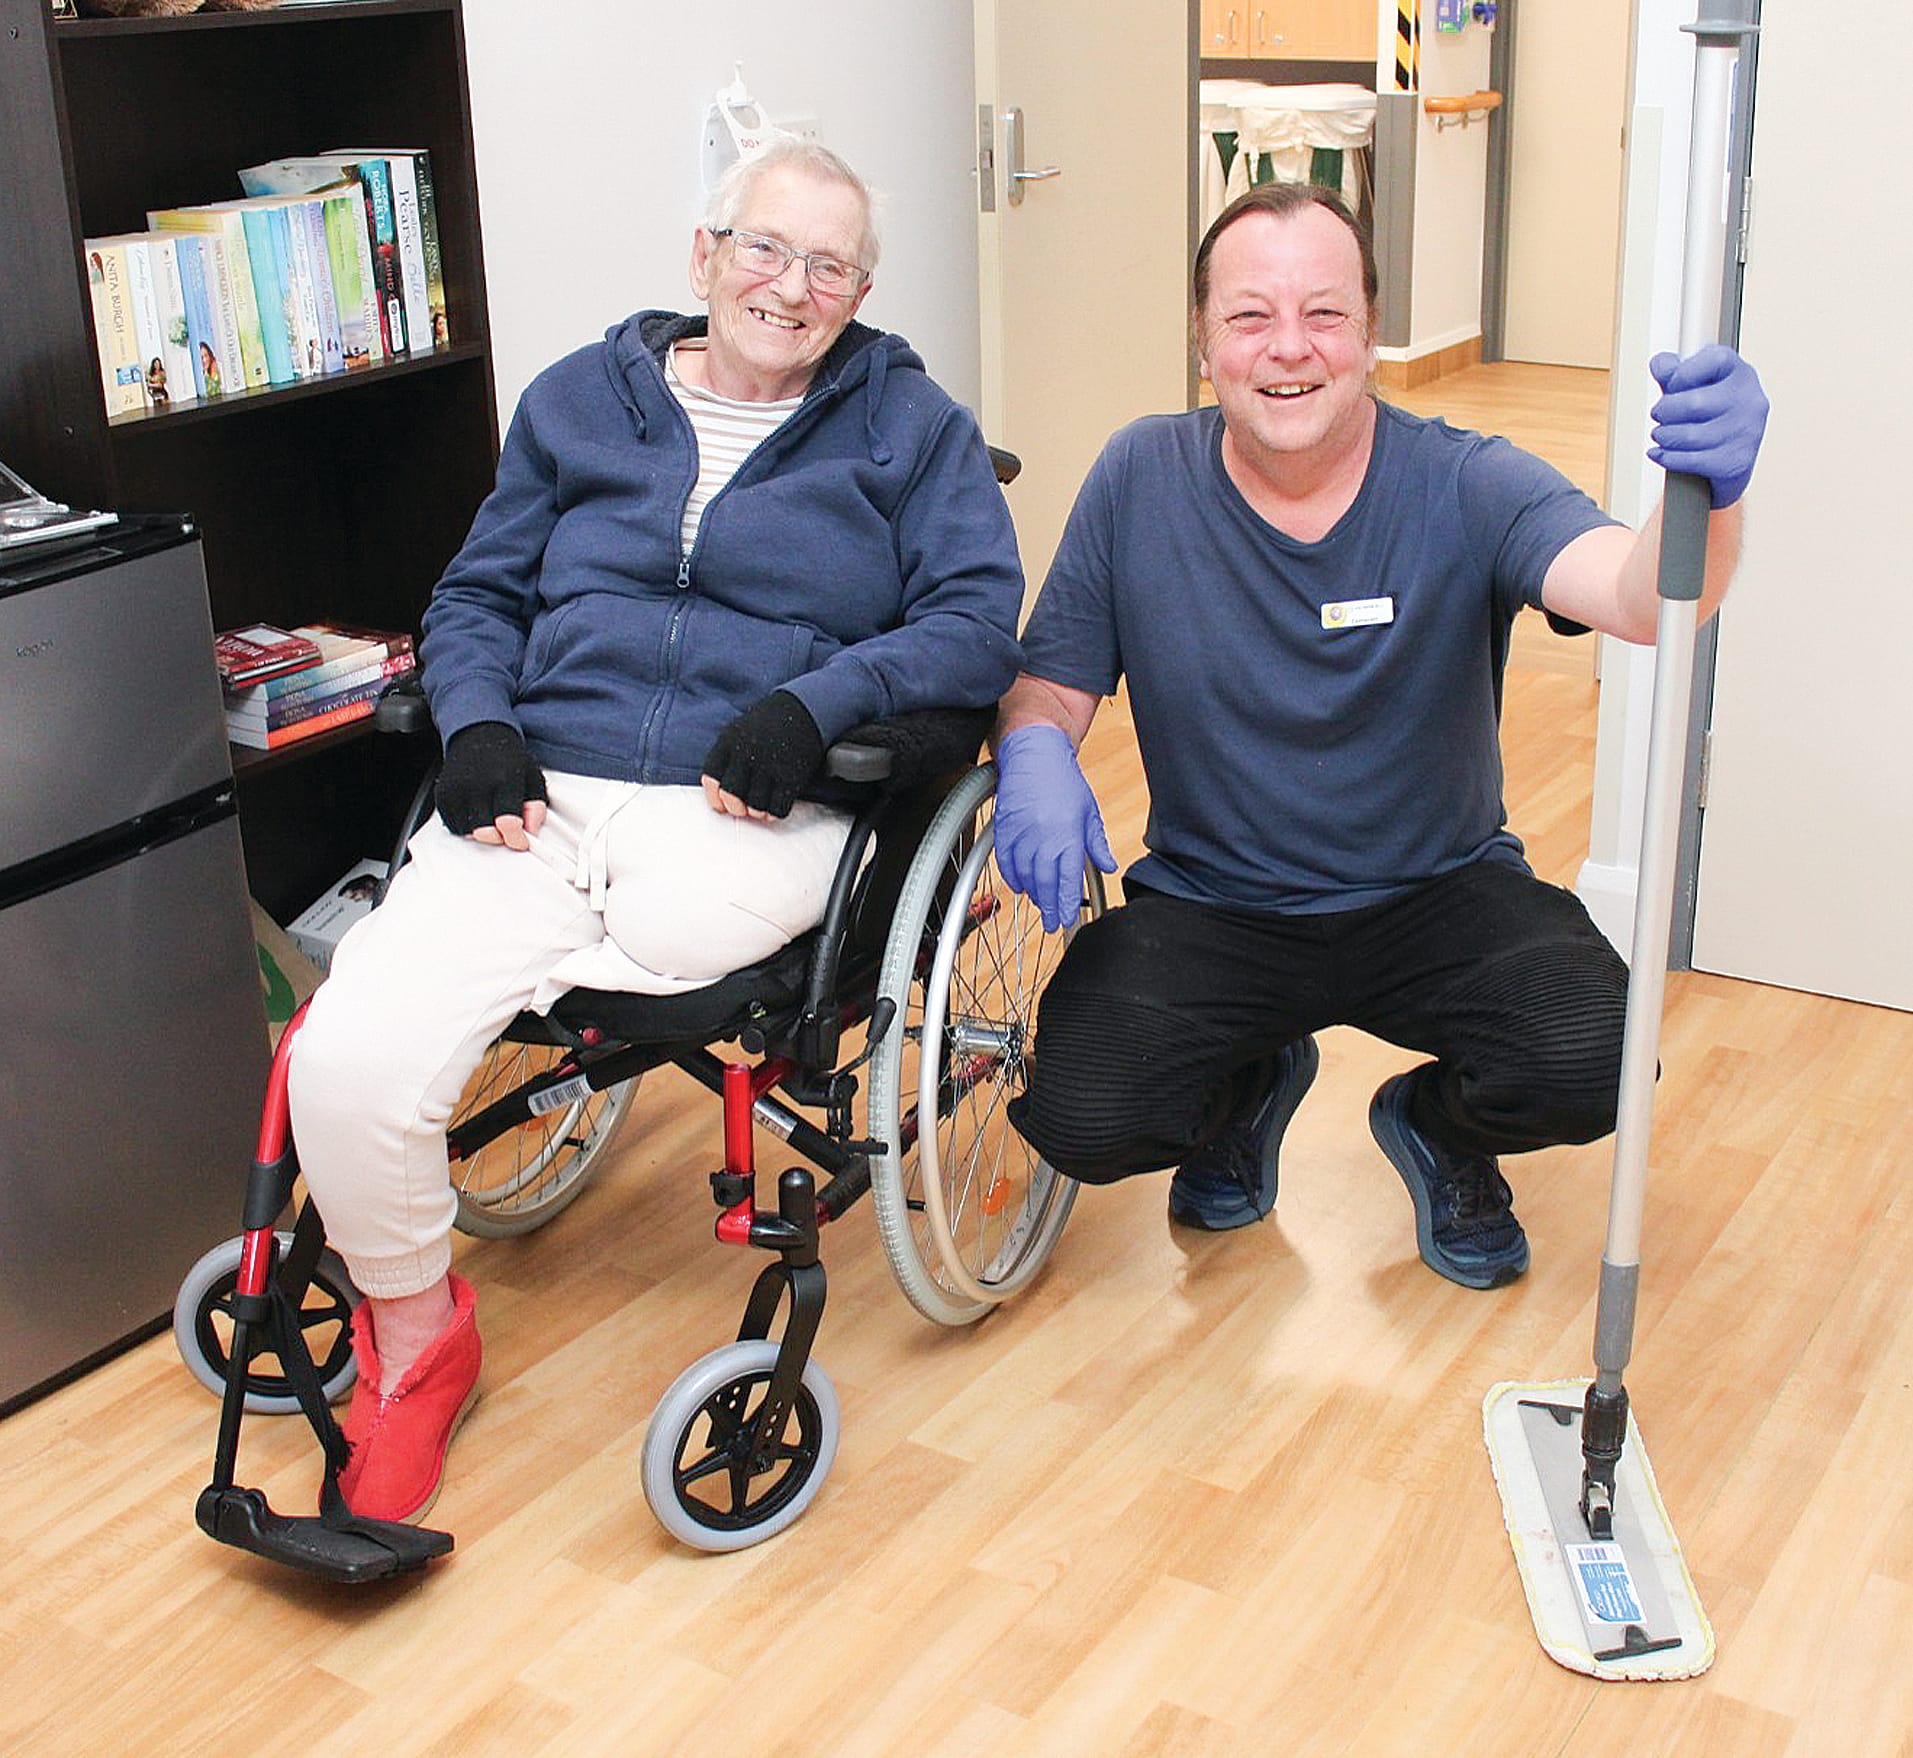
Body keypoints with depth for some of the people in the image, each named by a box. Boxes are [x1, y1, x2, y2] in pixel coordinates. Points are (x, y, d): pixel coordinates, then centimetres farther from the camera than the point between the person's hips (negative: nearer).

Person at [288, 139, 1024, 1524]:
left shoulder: (909, 425, 13)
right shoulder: (581, 400, 20)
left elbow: (981, 621, 1)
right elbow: (478, 596, 20)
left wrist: (817, 701, -16)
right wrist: (477, 725, -3)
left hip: (750, 806, -2)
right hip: (542, 789, 2)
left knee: (676, 922, -41)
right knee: (346, 1058, -21)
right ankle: (415, 1332, 7)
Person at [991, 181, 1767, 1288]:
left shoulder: (1465, 490, -13)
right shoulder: (1139, 481, -7)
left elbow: (1639, 599, -31)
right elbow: (1051, 685, -1)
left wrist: (1711, 491, -55)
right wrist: (1034, 757, -26)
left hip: (1439, 898, 0)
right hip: (1208, 906, 1)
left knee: (1590, 1055, -27)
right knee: (1076, 1114, -22)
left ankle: (1437, 1127, 14)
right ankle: (1248, 1091, 18)